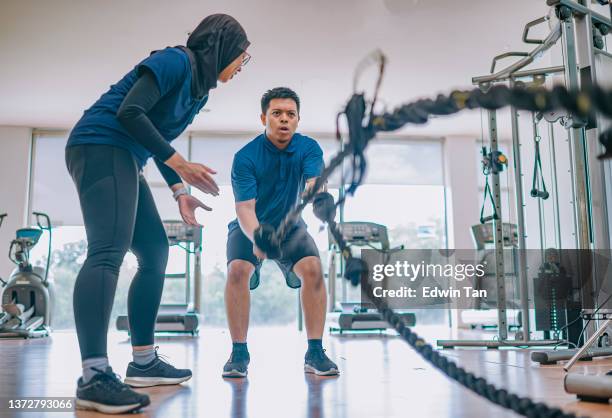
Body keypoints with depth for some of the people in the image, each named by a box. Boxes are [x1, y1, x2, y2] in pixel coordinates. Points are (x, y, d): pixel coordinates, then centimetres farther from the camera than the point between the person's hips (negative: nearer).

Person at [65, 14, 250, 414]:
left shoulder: (200, 90, 19)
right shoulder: (175, 61, -9)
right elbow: (129, 112, -19)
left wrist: (180, 192, 10)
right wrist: (180, 163, -18)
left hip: (124, 159, 10)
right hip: (100, 146, -10)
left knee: (156, 253, 7)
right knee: (108, 251, -24)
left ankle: (144, 362, 11)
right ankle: (94, 376, -31)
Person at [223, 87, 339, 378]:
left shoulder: (309, 148, -15)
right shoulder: (245, 157, -22)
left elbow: (316, 184, -33)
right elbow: (244, 208, -30)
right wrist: (256, 237, -51)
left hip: (290, 227, 2)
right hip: (250, 228, -1)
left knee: (313, 268, -23)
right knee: (237, 270, -28)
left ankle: (315, 353, -12)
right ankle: (239, 353, -13)